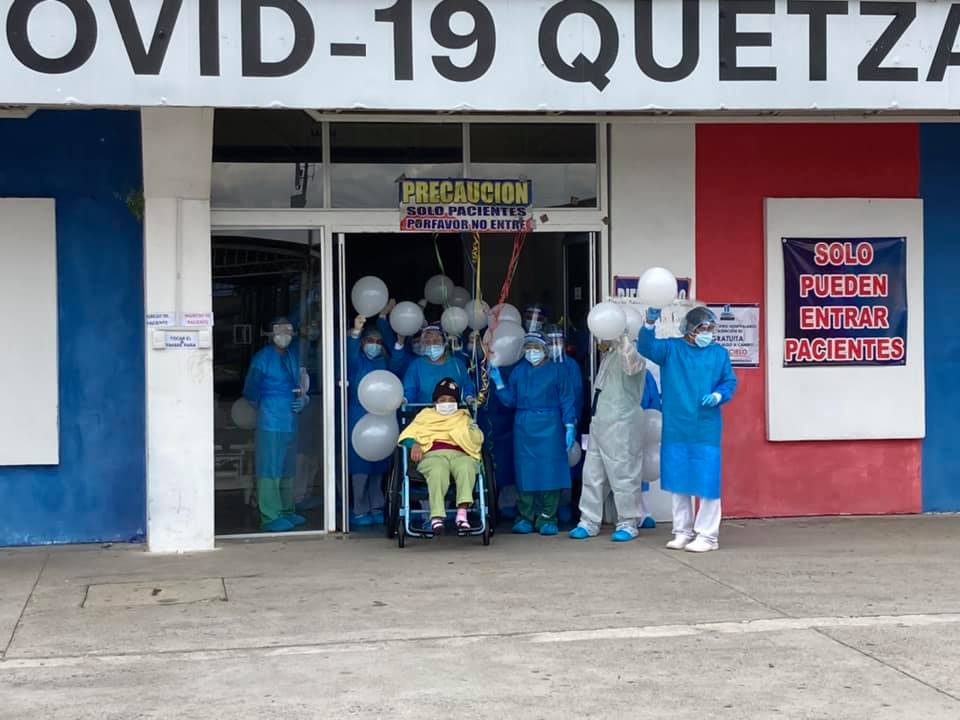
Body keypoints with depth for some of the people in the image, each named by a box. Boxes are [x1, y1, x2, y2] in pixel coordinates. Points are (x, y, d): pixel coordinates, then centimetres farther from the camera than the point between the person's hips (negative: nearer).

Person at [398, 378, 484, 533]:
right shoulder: (426, 415, 33)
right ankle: (437, 516, -48)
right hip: (432, 455, -1)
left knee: (466, 468, -38)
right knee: (438, 471, -39)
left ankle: (462, 513, -45)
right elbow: (408, 434, 19)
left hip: (460, 454, 1)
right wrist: (414, 444, -2)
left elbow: (478, 438, 18)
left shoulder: (463, 417, 34)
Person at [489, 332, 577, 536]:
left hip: (549, 427, -3)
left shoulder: (557, 370, 4)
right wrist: (498, 382, -1)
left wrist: (570, 426, -7)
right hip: (523, 427, 3)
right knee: (525, 471, 2)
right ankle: (525, 517, 7)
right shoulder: (518, 371, 14)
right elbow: (510, 400, 12)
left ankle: (547, 518, 0)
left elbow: (566, 401, 1)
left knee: (549, 471, -5)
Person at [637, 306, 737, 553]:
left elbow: (730, 382, 7)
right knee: (678, 481, 9)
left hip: (706, 429, -1)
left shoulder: (719, 353, 5)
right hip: (676, 428, 1)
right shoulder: (671, 348, 3)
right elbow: (646, 347, -11)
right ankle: (682, 532, 21)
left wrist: (718, 395, -14)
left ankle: (707, 535, 5)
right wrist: (650, 323, -29)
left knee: (707, 481, -4)